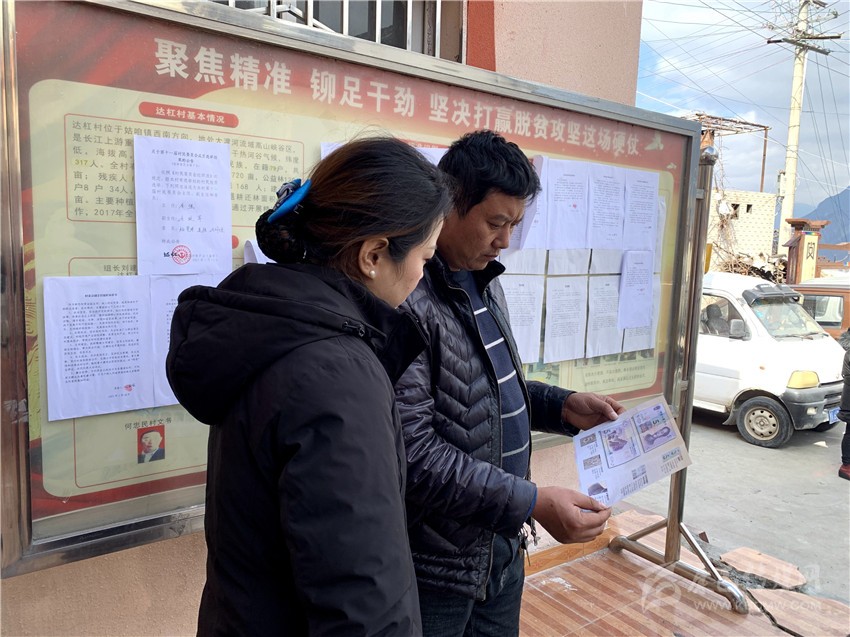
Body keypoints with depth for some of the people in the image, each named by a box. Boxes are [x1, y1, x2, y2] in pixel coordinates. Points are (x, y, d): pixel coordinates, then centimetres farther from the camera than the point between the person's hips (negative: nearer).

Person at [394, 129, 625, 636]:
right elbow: (414, 452, -26)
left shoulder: (485, 282, 7)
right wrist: (534, 503, -25)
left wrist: (563, 406, 2)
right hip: (436, 567, -8)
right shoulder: (406, 300, -25)